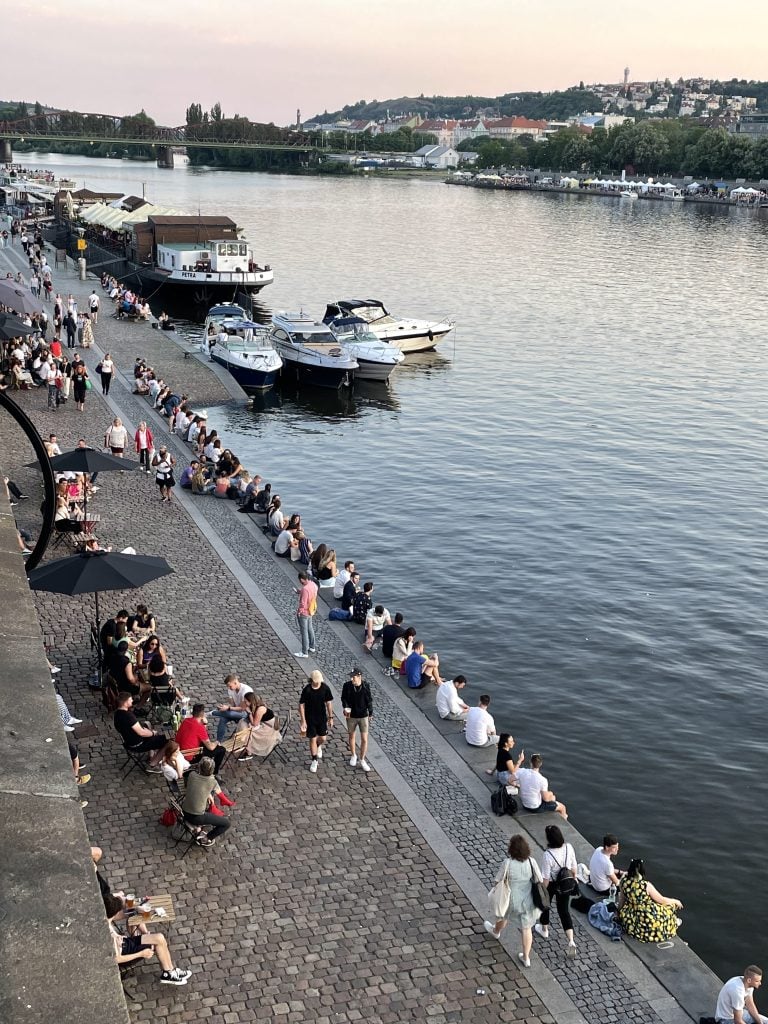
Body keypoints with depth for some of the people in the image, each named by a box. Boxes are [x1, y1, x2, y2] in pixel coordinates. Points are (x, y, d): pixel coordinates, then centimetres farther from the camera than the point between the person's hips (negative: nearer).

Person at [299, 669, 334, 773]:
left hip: (322, 717, 2)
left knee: (322, 738, 8)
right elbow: (301, 705, -12)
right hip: (310, 719, -2)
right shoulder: (307, 690, -19)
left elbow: (329, 703, 0)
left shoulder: (325, 688, -12)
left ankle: (318, 747, 44)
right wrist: (303, 721, -13)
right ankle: (314, 761, 19)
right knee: (312, 739, 4)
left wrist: (330, 717, 1)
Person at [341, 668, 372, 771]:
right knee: (351, 736, 19)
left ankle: (362, 760, 19)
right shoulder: (347, 686, -14)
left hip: (363, 716, -1)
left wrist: (370, 714, 3)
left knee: (364, 739, 1)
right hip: (351, 716, 1)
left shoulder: (366, 686, -14)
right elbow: (344, 698, -3)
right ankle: (353, 755, 42)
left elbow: (369, 701, -2)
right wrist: (346, 707, -22)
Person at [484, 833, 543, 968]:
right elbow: (539, 881, -12)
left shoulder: (508, 863, -27)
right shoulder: (531, 862, -19)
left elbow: (499, 881, -14)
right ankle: (526, 958, 32)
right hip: (528, 901, 2)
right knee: (526, 928, 21)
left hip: (512, 900, -2)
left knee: (504, 915, 32)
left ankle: (496, 931, 62)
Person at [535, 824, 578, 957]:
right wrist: (574, 879, 16)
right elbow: (573, 867, -3)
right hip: (566, 884, 4)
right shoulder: (568, 847, -18)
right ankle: (571, 942, 7)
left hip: (552, 885, -4)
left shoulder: (547, 855, -33)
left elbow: (545, 878, -23)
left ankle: (544, 930, 49)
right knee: (564, 910, 18)